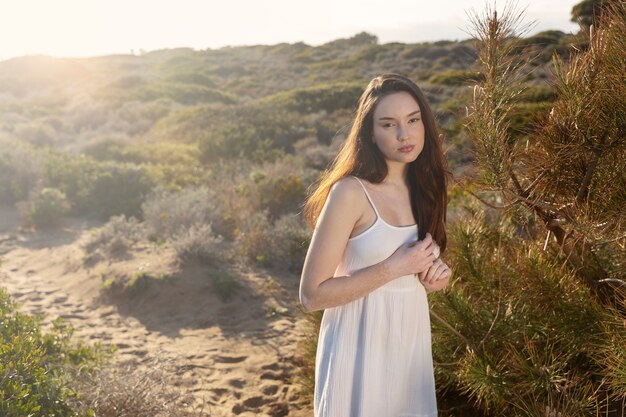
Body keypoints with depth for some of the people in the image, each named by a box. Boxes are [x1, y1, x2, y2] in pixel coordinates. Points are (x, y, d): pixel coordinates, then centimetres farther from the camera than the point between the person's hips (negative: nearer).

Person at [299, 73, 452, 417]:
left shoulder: (424, 188, 2)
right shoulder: (350, 192, -19)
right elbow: (311, 294, -20)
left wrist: (434, 274, -4)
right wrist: (394, 267, -22)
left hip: (411, 342, 7)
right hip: (362, 347, -6)